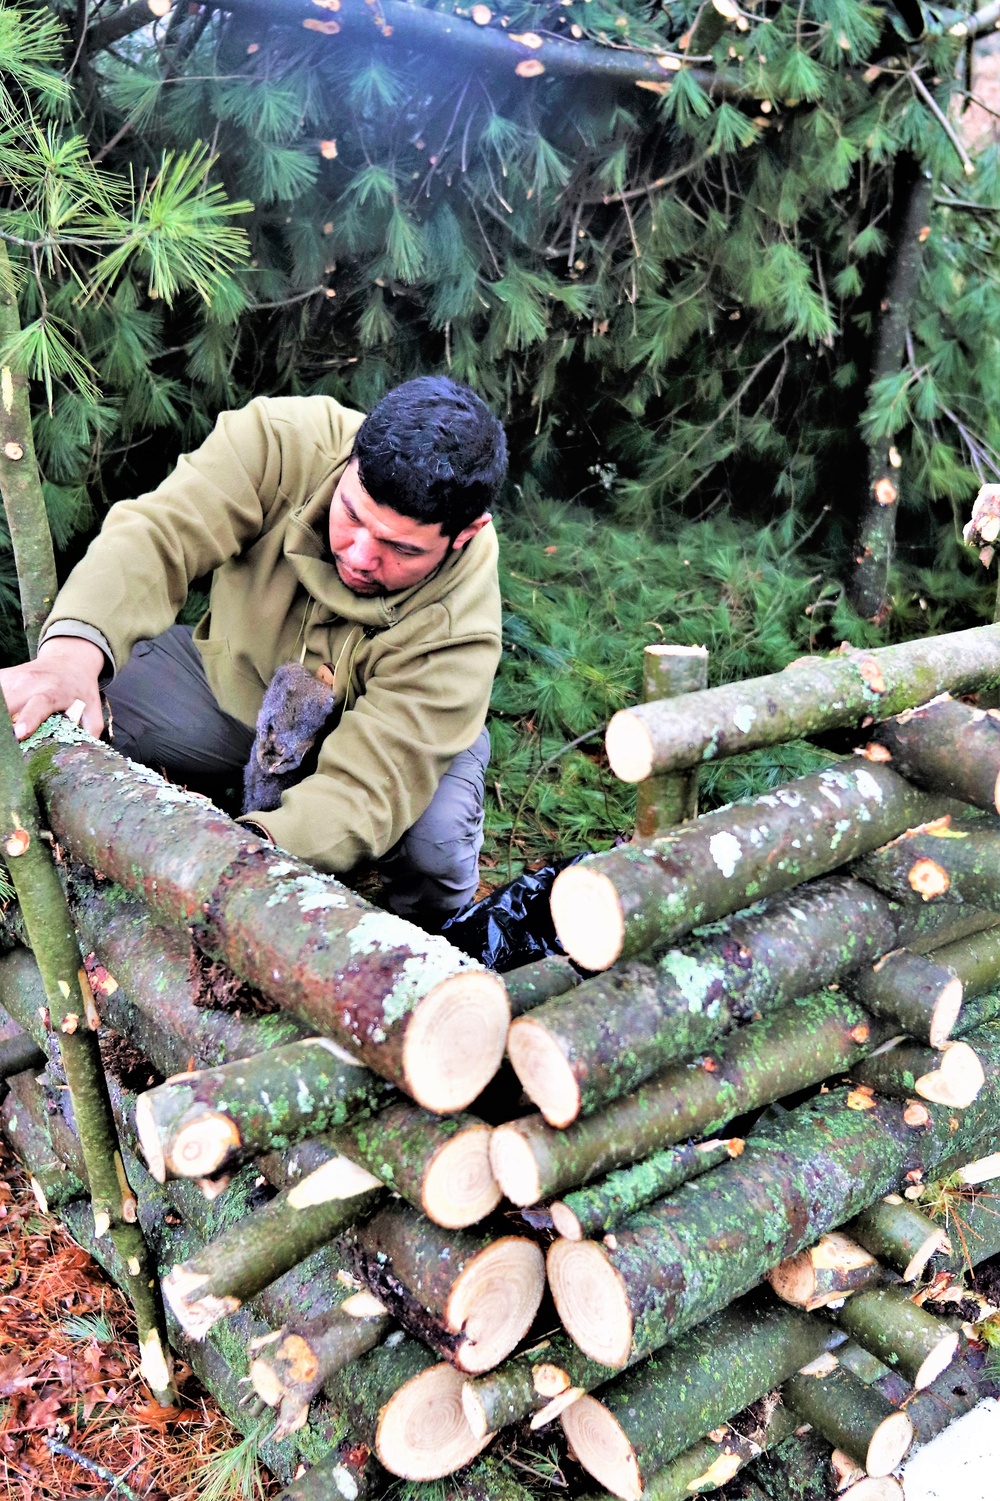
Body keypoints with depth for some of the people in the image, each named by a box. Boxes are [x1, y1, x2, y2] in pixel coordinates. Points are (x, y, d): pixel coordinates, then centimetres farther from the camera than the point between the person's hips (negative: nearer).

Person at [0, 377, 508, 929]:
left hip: (373, 726, -2)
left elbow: (364, 789, -40)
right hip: (230, 681, 2)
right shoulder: (286, 440, -31)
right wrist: (74, 648, -59)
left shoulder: (459, 628, -35)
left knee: (435, 844, -32)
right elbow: (157, 531, -40)